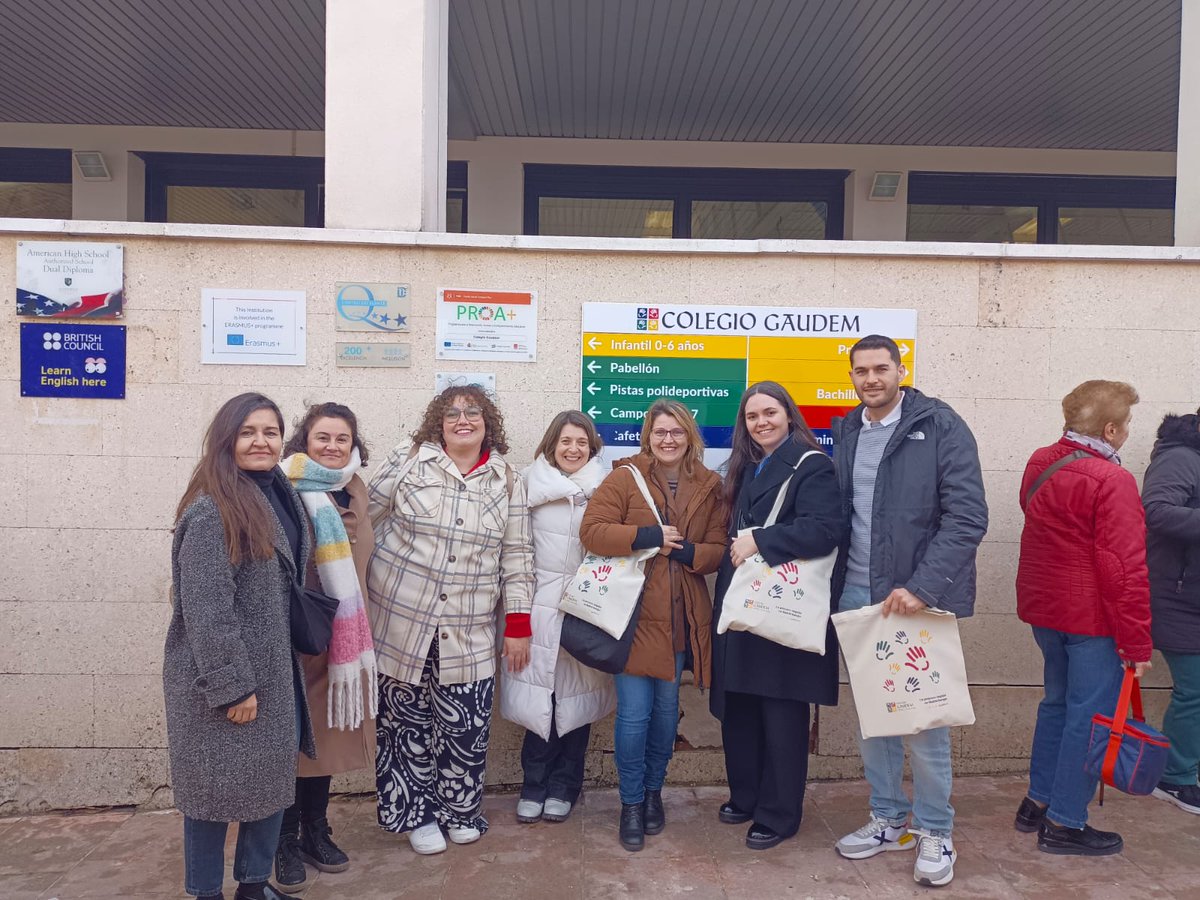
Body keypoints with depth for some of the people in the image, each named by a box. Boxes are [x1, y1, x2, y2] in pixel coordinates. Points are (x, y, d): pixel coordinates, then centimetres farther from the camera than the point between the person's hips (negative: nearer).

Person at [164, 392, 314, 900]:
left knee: (271, 778, 15)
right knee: (217, 784, 7)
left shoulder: (279, 497, 7)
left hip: (274, 671, 8)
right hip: (220, 677, -8)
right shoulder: (211, 512, -19)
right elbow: (205, 610, -22)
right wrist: (232, 684, -20)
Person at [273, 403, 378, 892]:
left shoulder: (356, 491, 8)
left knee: (327, 731, 16)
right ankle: (286, 840, 23)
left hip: (343, 634, 6)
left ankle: (316, 829, 32)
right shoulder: (288, 492, -13)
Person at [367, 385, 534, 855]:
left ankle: (459, 810, 28)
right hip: (401, 621, -1)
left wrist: (518, 624, 2)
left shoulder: (507, 481, 3)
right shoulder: (407, 462, -2)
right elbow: (365, 518, 3)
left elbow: (516, 555, 5)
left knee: (465, 725, 4)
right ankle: (415, 814, 29)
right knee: (406, 720, 9)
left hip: (469, 633, 1)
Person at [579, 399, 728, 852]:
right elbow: (592, 531, -10)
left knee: (667, 708, 14)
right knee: (634, 713, -2)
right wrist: (649, 535, -17)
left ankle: (653, 791, 34)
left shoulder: (709, 487, 8)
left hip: (681, 617, 4)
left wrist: (684, 551, -15)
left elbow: (718, 550, 5)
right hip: (634, 614, -3)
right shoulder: (625, 478, -3)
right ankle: (631, 802, 17)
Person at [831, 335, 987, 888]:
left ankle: (935, 833, 21)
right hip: (857, 594, 5)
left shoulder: (941, 427, -9)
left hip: (919, 595, -5)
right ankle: (889, 819, 29)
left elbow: (968, 516, -15)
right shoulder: (845, 433, 9)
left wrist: (922, 586, -22)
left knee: (923, 718, 3)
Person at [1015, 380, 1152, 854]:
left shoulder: (1039, 464, 6)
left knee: (1058, 701, 21)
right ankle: (1064, 823, 12)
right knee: (1089, 715, 3)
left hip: (1043, 606, 8)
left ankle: (1037, 802, 30)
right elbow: (1124, 569, -19)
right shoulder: (1111, 481, -19)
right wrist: (1137, 642, -13)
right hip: (1092, 618, -8)